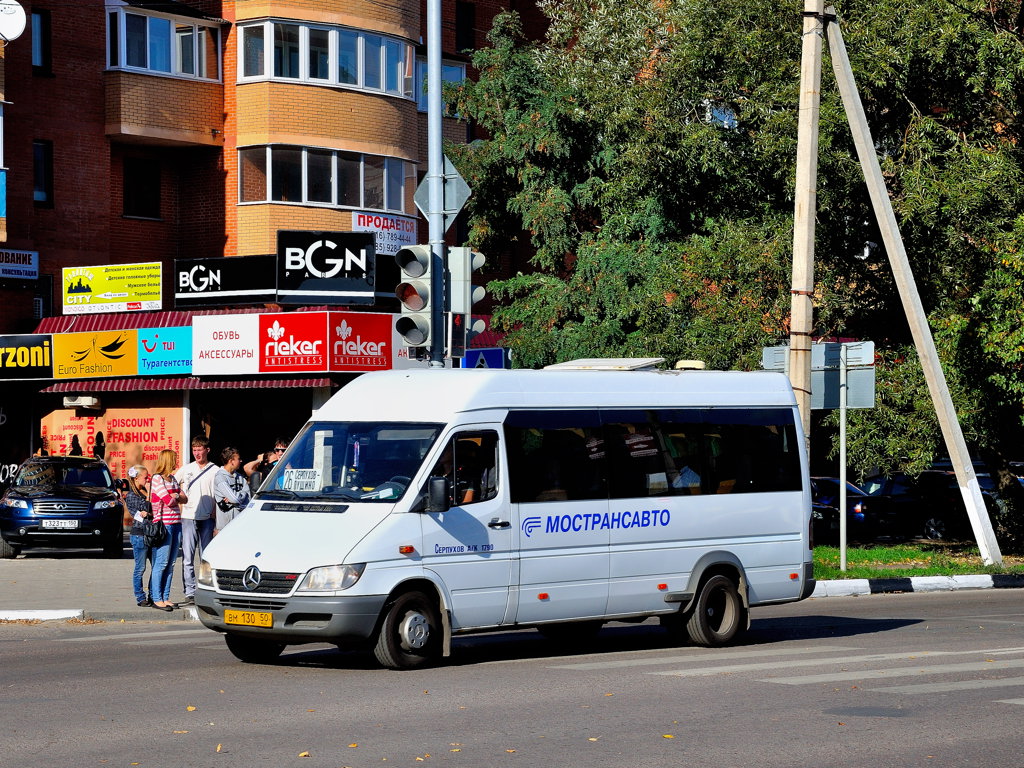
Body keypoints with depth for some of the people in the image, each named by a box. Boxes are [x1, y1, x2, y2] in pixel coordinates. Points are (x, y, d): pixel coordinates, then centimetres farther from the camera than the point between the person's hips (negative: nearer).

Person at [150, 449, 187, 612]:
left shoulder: (172, 478, 17)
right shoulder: (157, 478, -8)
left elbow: (184, 499, 12)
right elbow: (170, 501, -14)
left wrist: (174, 497, -6)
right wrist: (177, 496, 5)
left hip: (176, 524, 8)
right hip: (163, 524, -8)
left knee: (170, 564, 7)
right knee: (161, 563, -7)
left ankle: (165, 597, 11)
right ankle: (156, 598, -4)